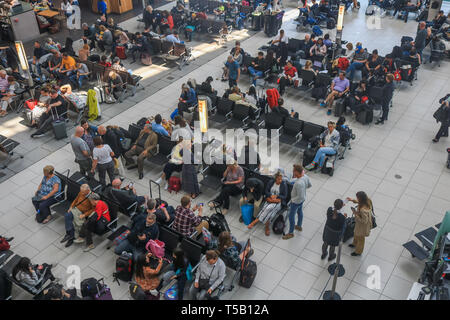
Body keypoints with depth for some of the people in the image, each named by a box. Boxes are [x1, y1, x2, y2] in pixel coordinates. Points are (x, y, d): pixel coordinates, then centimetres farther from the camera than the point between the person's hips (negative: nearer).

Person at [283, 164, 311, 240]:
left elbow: (300, 196, -33)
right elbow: (309, 185, 4)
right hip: (302, 199, 9)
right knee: (300, 212, 30)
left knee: (291, 216, 11)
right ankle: (299, 226, 54)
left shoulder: (299, 183, -41)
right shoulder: (305, 176, -15)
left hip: (296, 202, -9)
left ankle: (291, 233, 29)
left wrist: (292, 200, -18)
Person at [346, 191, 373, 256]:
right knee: (356, 233, 35)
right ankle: (355, 244, 65)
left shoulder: (363, 210, -46)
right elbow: (359, 202, 2)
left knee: (360, 237, 21)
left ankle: (358, 252, 49)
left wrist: (355, 213, -30)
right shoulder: (367, 200, -22)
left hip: (362, 225, -8)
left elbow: (364, 221, -33)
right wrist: (352, 200, -9)